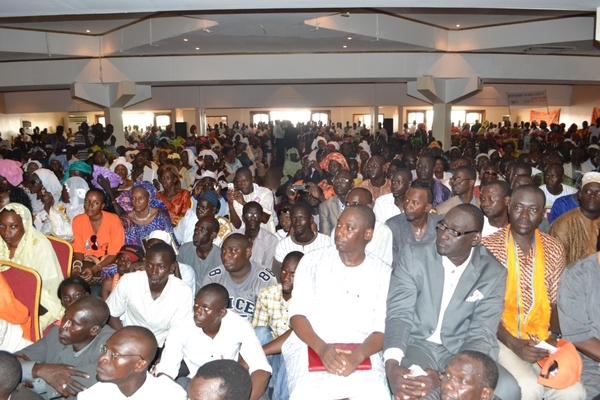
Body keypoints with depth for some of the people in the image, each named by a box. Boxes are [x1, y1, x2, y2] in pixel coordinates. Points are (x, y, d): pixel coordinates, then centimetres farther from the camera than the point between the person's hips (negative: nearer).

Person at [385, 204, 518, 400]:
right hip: (418, 345, -2)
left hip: (460, 351, 3)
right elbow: (399, 314, -11)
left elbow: (481, 336, -10)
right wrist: (392, 364, -29)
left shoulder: (493, 274, -4)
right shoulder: (413, 256, -7)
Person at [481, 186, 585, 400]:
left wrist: (553, 337, -10)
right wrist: (513, 343, -15)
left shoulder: (554, 250, 5)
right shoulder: (489, 247, -9)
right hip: (502, 337, -4)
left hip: (542, 340, 4)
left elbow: (556, 302, 8)